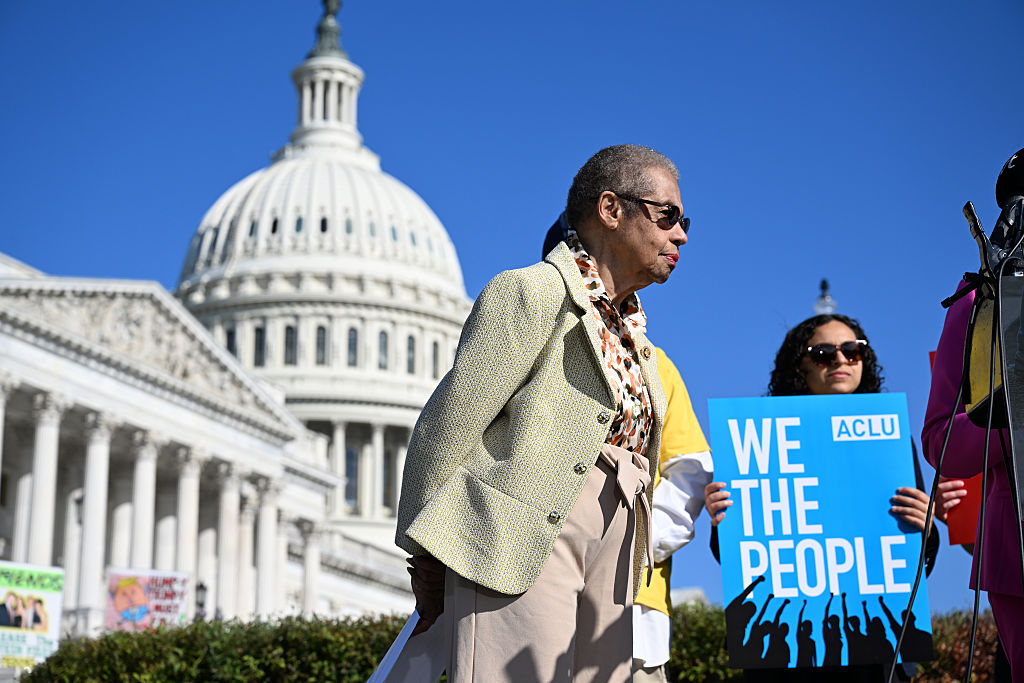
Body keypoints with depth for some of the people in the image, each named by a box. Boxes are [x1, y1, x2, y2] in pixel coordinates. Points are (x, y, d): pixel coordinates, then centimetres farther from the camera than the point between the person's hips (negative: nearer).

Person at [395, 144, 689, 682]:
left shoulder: (633, 335, 21)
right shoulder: (532, 292, -4)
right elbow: (446, 426, -6)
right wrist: (428, 557, -3)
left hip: (608, 575, 8)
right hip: (517, 550, -8)